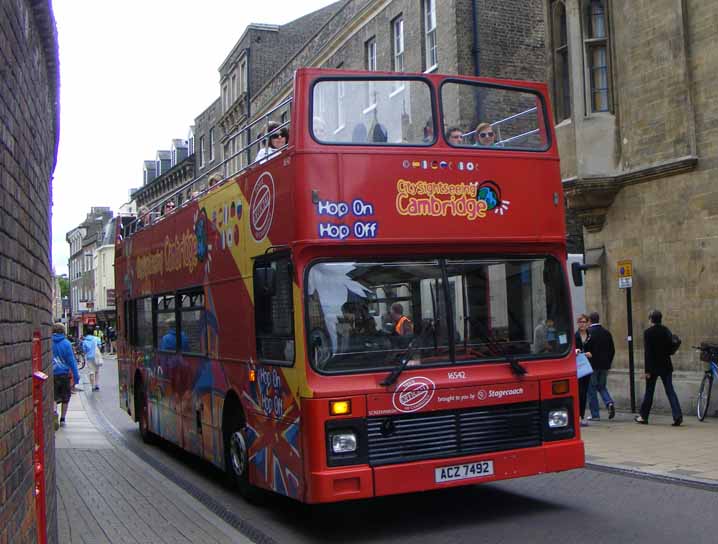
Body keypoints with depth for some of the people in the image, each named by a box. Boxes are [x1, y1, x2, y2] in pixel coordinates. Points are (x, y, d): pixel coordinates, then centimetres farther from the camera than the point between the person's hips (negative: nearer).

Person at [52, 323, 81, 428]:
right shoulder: (66, 343, -6)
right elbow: (72, 361, -6)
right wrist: (76, 376, -3)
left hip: (52, 374, 1)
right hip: (64, 373, -1)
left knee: (54, 396, 8)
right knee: (65, 398, 14)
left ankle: (54, 411, -21)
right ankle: (62, 419, 18)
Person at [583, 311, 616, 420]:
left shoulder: (589, 332, -11)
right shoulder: (606, 333, 6)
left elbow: (586, 349, -17)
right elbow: (612, 350, 9)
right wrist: (608, 363, 16)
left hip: (592, 365, -5)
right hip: (604, 365, 5)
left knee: (592, 389, 4)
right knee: (602, 386, 20)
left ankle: (595, 414, 5)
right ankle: (609, 403, -6)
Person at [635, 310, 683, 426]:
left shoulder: (648, 332, -12)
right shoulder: (667, 331, 3)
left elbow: (647, 352, -14)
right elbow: (671, 348, 8)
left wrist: (647, 370, -13)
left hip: (653, 366, -4)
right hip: (666, 366, 4)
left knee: (649, 391, 7)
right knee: (670, 391, 3)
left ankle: (643, 416, 17)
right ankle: (677, 416, -7)